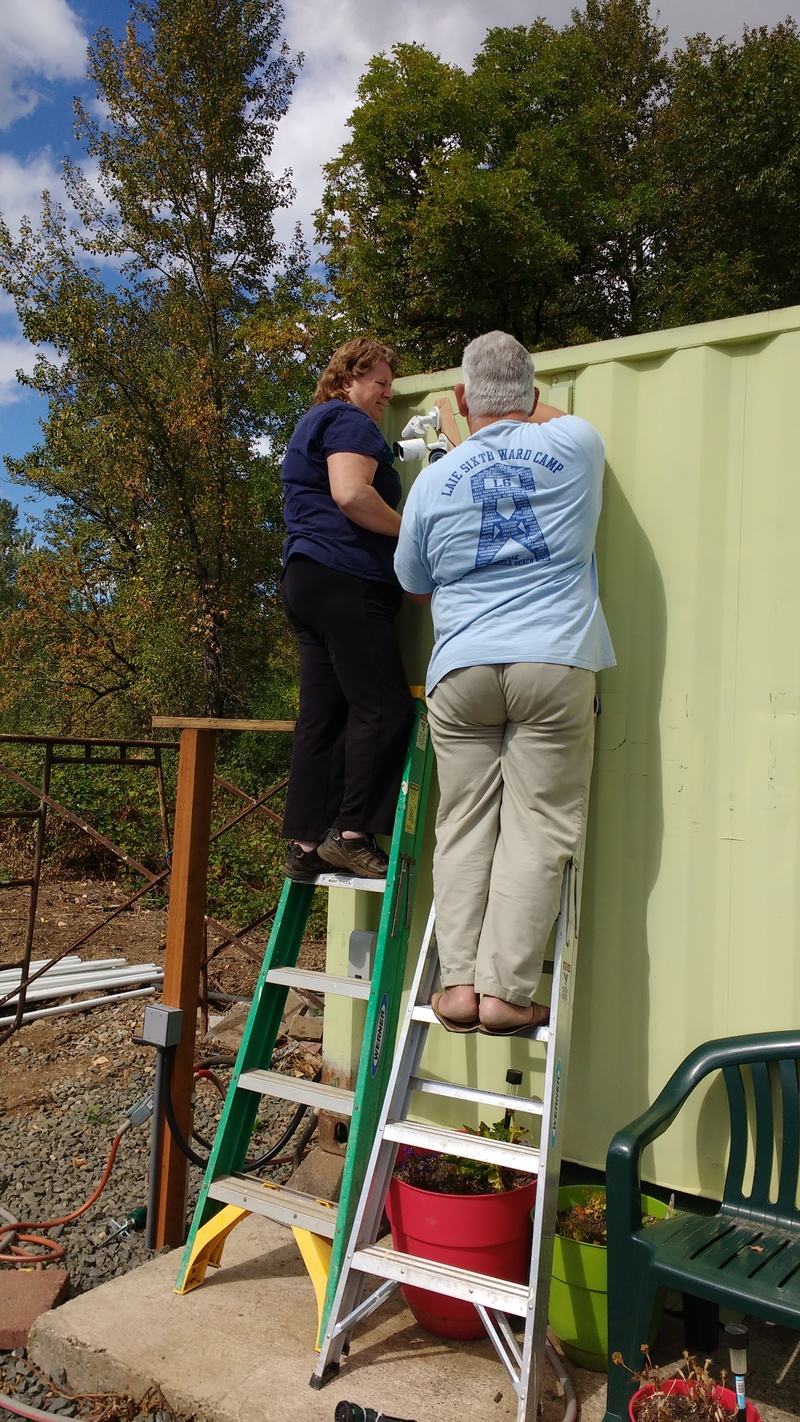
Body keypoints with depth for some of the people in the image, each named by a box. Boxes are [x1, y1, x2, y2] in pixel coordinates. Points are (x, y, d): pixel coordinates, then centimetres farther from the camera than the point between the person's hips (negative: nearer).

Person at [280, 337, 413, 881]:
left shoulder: (312, 426, 31)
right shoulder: (349, 421, -2)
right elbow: (350, 493, -18)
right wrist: (408, 530, -8)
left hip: (305, 579, 11)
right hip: (345, 578, -10)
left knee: (323, 715, 6)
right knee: (384, 706, -11)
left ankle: (306, 845, 5)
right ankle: (353, 832, -12)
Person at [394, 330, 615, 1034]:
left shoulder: (434, 481, 9)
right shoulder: (574, 444, 8)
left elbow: (414, 586, 22)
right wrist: (528, 402, 52)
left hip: (460, 673, 1)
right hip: (554, 666, -1)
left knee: (464, 829, 7)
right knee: (536, 832, 0)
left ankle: (459, 982, 4)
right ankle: (506, 990, -2)